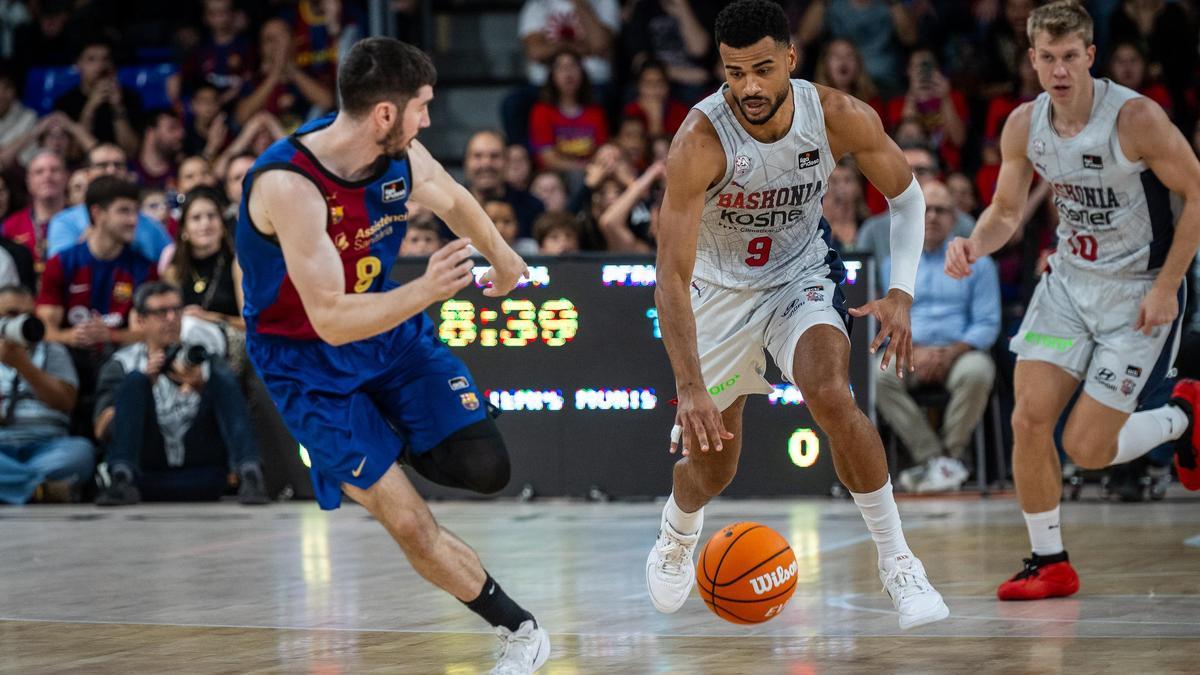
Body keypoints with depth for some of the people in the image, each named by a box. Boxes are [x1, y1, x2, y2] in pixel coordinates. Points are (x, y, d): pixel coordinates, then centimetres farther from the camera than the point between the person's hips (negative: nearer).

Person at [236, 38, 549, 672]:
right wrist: (425, 291, -45)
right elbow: (331, 321, -34)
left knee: (484, 468, -10)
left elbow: (453, 199, 14)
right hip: (310, 363, -5)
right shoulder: (287, 184, -33)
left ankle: (401, 446, 24)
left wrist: (501, 255, 31)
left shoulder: (402, 158, -12)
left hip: (389, 323, 5)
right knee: (409, 525, -10)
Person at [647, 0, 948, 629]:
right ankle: (674, 540, 46)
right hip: (721, 288, -1)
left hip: (801, 274, 1)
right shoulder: (700, 141, -31)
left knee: (830, 395, -28)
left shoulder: (842, 118, -23)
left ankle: (897, 563, -14)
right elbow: (671, 275, -32)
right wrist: (688, 386, -40)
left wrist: (901, 294, -18)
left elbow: (907, 198, -4)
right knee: (709, 465, 8)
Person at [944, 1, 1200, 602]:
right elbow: (1007, 210, 8)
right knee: (1029, 420, -7)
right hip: (1068, 281, 5)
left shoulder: (1135, 118, -22)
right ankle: (1049, 563, 9)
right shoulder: (1024, 125, -5)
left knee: (1086, 448, -8)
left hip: (1139, 293, -5)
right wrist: (974, 244, -15)